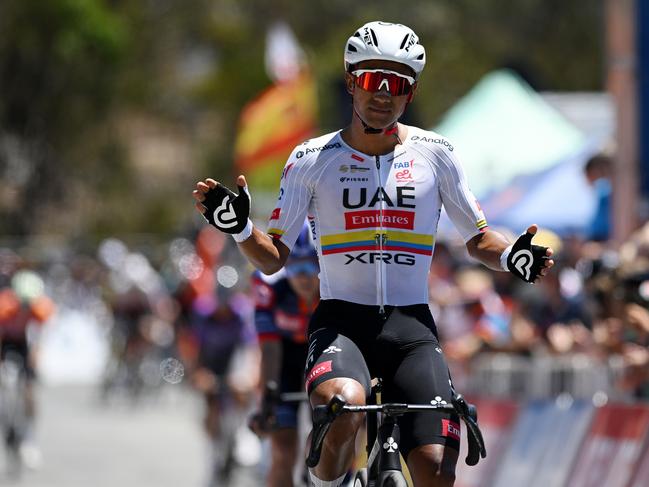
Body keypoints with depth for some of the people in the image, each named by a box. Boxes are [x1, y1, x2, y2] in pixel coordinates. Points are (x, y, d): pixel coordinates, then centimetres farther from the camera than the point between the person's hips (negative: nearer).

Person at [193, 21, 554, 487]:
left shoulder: (435, 154, 5)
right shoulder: (312, 160, 2)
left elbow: (478, 238, 14)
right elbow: (274, 257, 4)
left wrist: (512, 256, -8)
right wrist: (239, 227, -17)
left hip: (411, 327, 2)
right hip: (340, 321, -2)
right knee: (343, 407, -36)